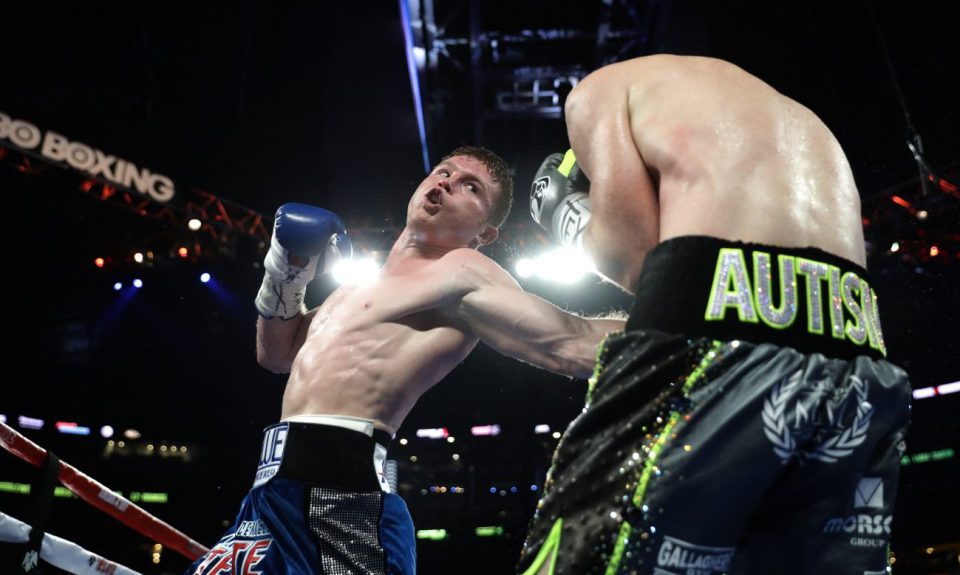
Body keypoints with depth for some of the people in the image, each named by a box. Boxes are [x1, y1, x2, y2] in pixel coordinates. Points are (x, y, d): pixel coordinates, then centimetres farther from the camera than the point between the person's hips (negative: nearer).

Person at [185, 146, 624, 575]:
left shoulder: (460, 272, -3)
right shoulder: (370, 285, 24)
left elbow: (572, 343, -12)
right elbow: (276, 354, 33)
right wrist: (285, 278, 18)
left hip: (335, 486, -9)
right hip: (278, 487, 9)